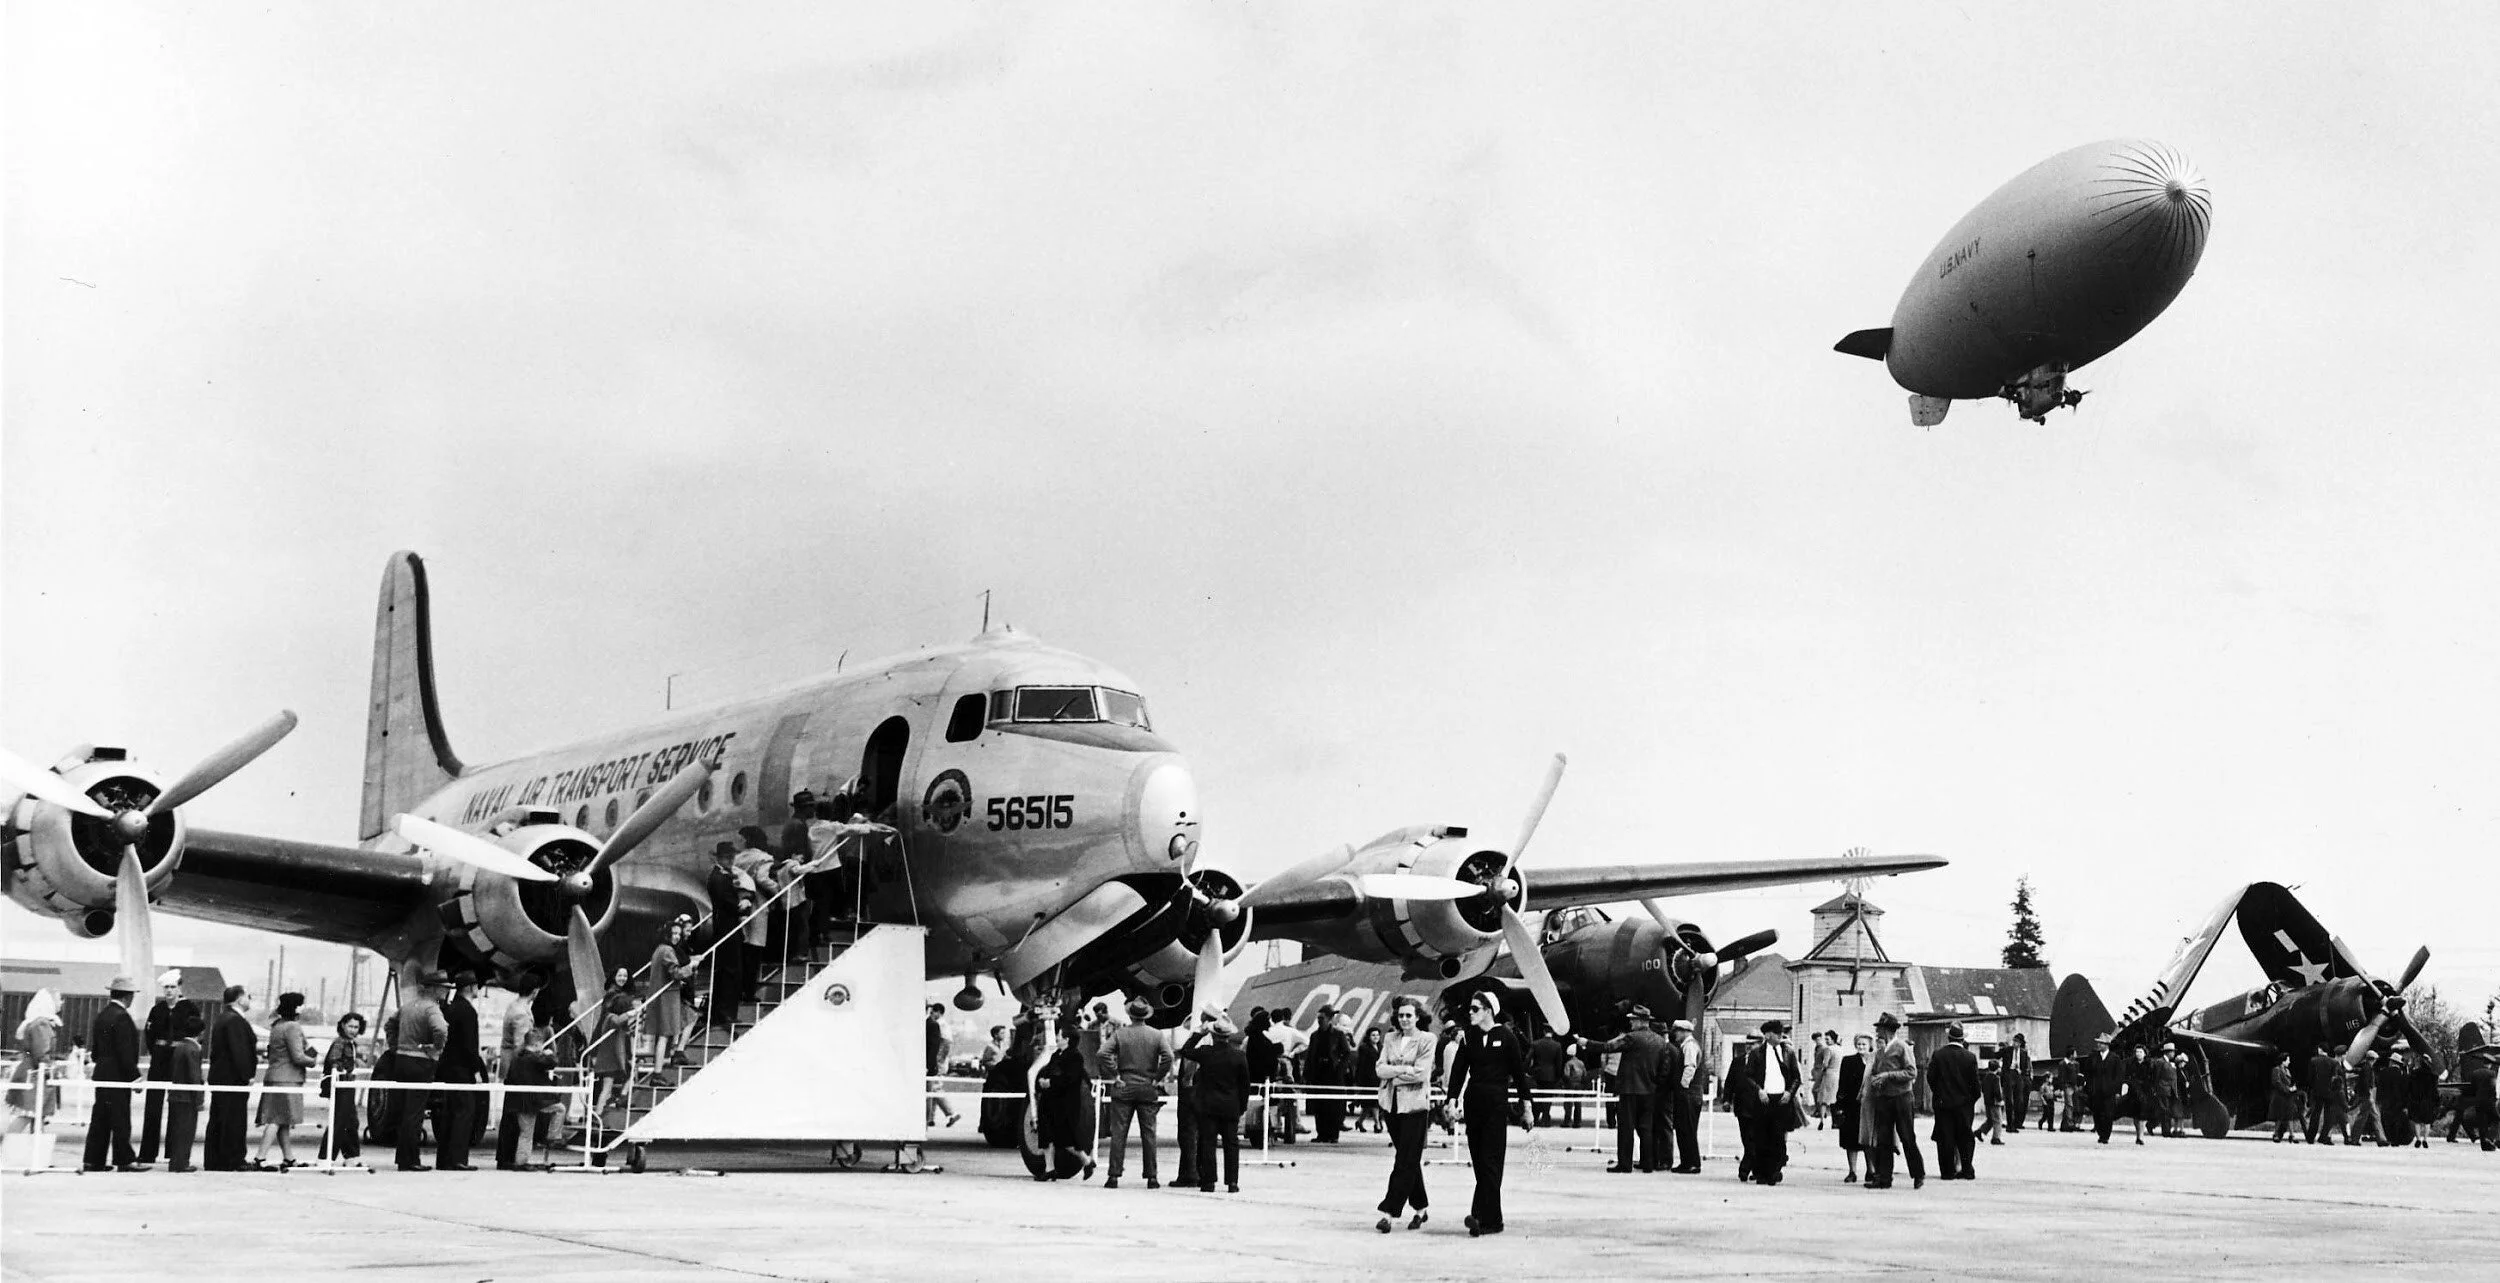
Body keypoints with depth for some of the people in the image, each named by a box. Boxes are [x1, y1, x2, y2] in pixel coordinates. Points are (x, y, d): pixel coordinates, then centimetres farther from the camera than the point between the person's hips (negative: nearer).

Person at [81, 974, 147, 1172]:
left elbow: (95, 1048, 17)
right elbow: (125, 1052, -19)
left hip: (101, 1073, 9)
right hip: (118, 1075, -9)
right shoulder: (121, 1017, -16)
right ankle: (124, 1160, 0)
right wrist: (135, 1076, -15)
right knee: (120, 1120, -4)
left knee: (100, 1119, 10)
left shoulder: (101, 1015, 12)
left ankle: (93, 1161, 12)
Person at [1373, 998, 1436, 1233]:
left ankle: (1389, 1212, -10)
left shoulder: (1426, 1039, -3)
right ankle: (1421, 1207, 24)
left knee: (1405, 1162, -7)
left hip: (1415, 1105, -5)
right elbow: (1379, 1069, 2)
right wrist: (1405, 1069, -11)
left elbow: (1421, 1073, -12)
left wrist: (1394, 1073, -6)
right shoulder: (1390, 1039, 11)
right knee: (1410, 1161, 13)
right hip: (1392, 1104, 5)